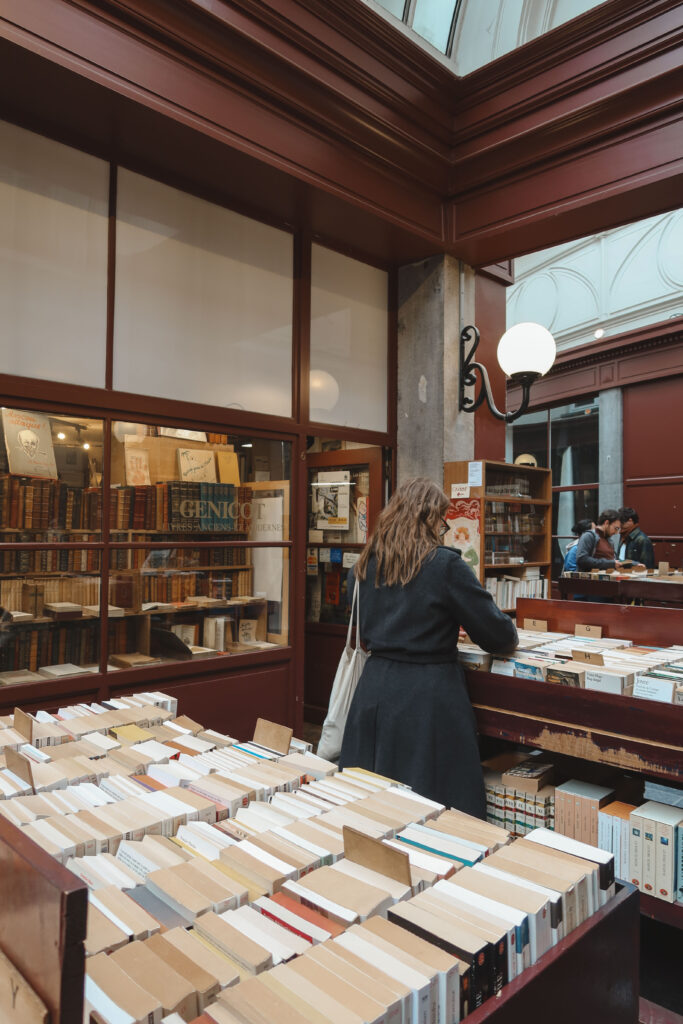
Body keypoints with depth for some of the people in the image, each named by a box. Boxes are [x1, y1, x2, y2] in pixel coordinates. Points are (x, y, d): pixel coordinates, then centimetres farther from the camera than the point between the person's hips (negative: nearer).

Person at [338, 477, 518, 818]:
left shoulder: (364, 566, 7)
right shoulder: (445, 564, -11)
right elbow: (496, 635, -7)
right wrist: (510, 635, 17)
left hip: (374, 688, 6)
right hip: (427, 697, -6)